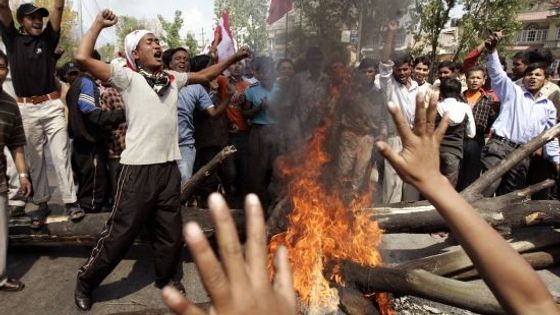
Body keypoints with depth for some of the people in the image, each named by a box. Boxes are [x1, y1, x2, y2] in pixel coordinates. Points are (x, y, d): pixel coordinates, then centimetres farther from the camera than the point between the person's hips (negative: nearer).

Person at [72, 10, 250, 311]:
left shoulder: (172, 78, 14)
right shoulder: (129, 78, -2)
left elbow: (204, 75, 27)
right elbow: (82, 58, -12)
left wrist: (233, 58, 26)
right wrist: (99, 23, 0)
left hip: (169, 166, 5)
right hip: (138, 167, -5)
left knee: (170, 231, 16)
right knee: (120, 232, 3)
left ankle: (168, 279, 38)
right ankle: (85, 282, 27)